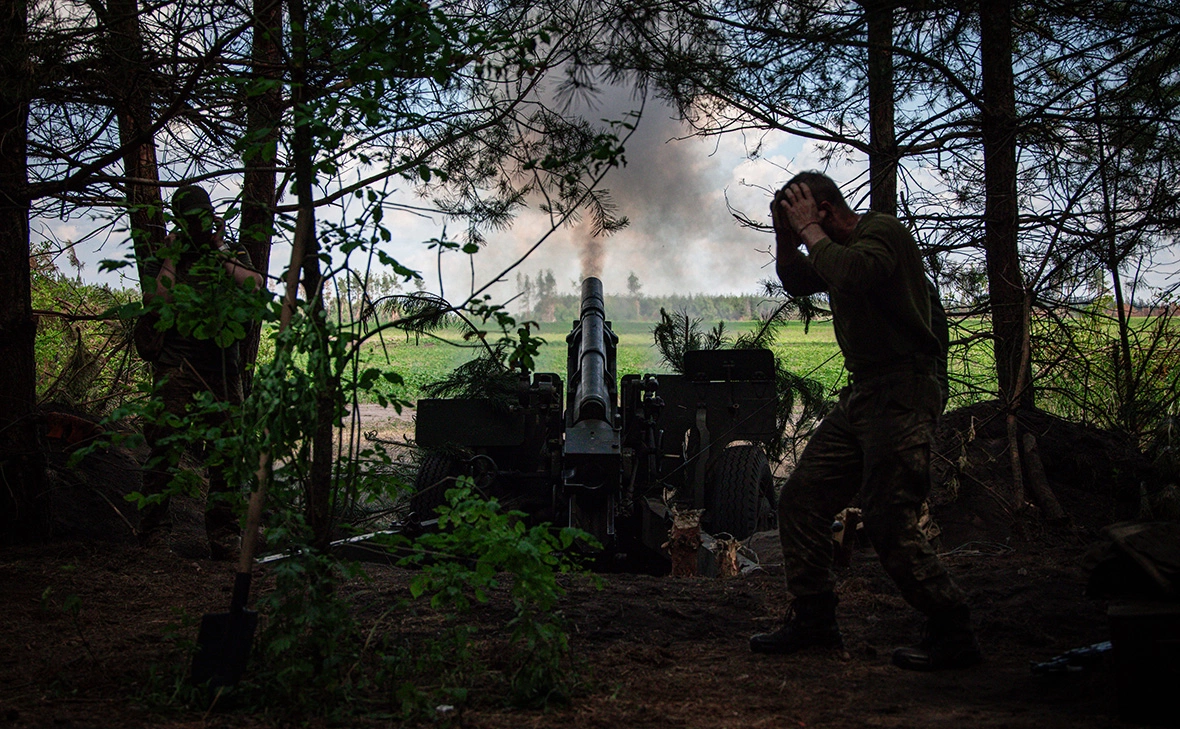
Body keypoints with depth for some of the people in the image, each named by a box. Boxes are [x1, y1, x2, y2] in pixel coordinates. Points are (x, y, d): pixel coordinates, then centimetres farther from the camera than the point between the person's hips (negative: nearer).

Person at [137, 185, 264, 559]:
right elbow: (158, 302, -4)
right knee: (164, 446, -9)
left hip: (223, 368, 2)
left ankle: (223, 535, 7)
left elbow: (255, 285, -4)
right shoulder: (164, 259, 12)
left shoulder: (234, 255, 17)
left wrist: (221, 255, -1)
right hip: (175, 368, -2)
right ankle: (154, 528, -2)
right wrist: (171, 258, -1)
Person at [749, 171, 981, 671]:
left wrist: (808, 229, -15)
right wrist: (785, 234, 14)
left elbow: (851, 274, -30)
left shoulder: (882, 230, -10)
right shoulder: (841, 247, 18)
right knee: (802, 498, 8)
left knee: (889, 523, -13)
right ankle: (813, 620, 19)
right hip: (861, 394, 10)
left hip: (902, 392, -10)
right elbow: (797, 282, 31)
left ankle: (953, 635, 2)